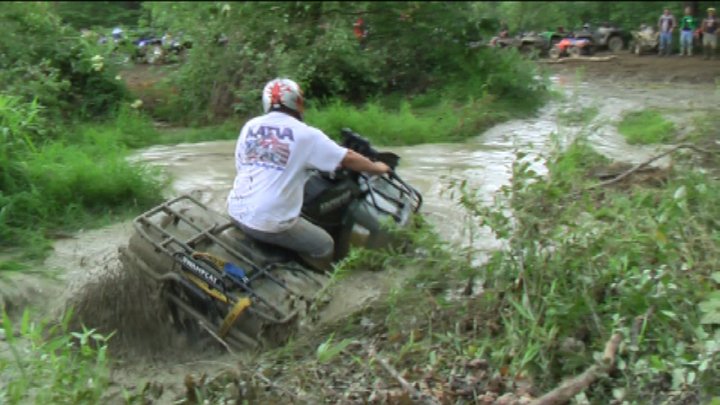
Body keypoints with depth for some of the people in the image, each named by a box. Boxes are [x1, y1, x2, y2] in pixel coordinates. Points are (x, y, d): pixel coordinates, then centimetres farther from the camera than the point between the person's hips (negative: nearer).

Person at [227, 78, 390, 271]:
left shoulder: (250, 126, 8)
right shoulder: (305, 134, -7)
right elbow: (347, 158, -1)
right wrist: (376, 168, 17)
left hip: (236, 211, 7)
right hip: (269, 222, -7)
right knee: (324, 246, 12)